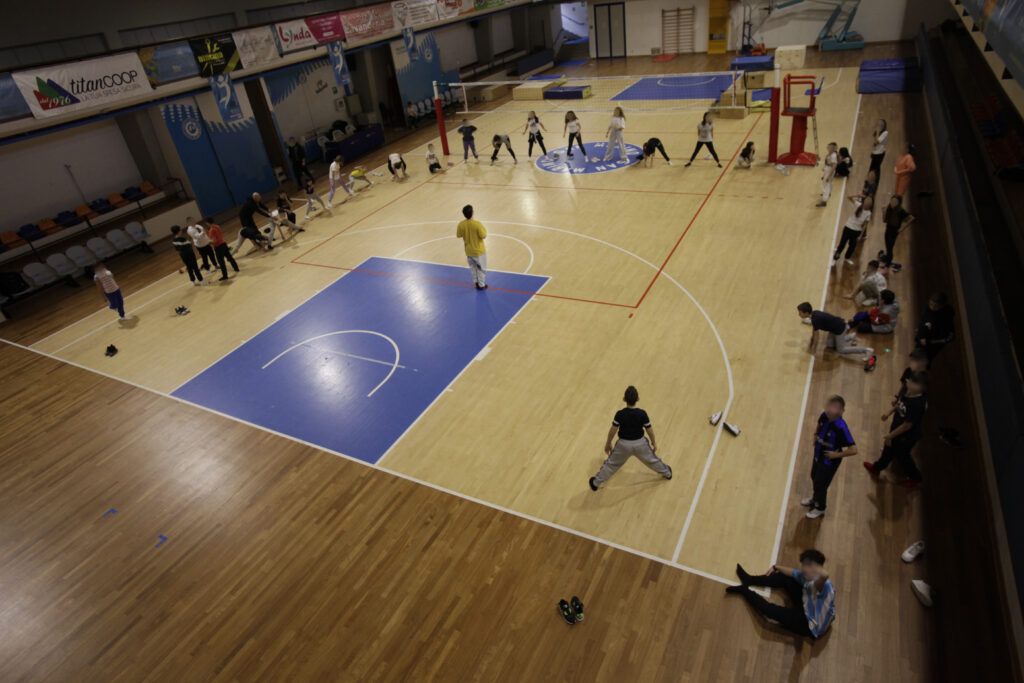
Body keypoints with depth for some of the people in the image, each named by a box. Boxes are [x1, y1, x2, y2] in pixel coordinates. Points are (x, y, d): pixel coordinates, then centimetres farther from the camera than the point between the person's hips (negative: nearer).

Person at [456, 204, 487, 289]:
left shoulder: (461, 224, -15)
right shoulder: (477, 224, -28)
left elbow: (458, 235, -1)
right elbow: (483, 236, -21)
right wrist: (484, 230, -2)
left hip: (469, 251, 4)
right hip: (479, 251, -4)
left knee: (473, 267, 25)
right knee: (481, 268, 16)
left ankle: (476, 282, 37)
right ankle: (481, 285, 26)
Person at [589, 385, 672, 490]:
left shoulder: (620, 414, -24)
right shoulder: (642, 414, -20)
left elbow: (612, 431, -14)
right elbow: (650, 430, -9)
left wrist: (608, 443, 3)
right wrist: (653, 443, 9)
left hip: (624, 444, -1)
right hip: (640, 443, 1)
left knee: (611, 463, 17)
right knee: (651, 459, 27)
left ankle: (596, 483, 30)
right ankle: (667, 473, 54)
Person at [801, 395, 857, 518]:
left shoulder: (841, 427, -35)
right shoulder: (824, 416, -15)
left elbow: (853, 450, -31)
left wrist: (836, 455, -23)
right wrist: (816, 435, 0)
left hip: (829, 461, -7)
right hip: (818, 455, 7)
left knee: (821, 484, 13)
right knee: (814, 478, 28)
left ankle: (820, 508, 40)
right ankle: (815, 498, 57)